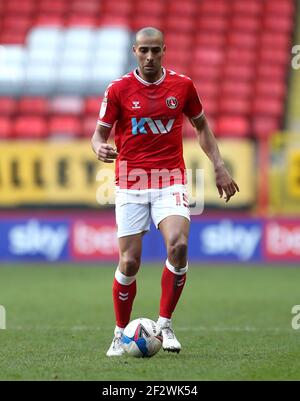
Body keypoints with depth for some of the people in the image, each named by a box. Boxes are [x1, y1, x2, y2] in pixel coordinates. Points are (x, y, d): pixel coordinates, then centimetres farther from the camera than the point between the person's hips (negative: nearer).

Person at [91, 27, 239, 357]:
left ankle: (165, 324, -7)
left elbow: (201, 125, 17)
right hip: (130, 184, -1)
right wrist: (100, 148, -19)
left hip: (170, 181, 1)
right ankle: (121, 334, 17)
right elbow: (100, 132, 4)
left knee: (178, 245, -23)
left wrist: (219, 167, 11)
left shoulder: (182, 85, 3)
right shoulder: (118, 89, -2)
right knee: (129, 262, -4)